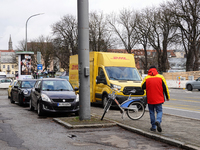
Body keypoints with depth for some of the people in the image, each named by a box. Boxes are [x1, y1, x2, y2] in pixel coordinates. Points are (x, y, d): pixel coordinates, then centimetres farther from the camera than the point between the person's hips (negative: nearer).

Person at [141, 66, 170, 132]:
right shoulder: (160, 77, -2)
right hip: (159, 99, 0)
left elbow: (142, 87, 3)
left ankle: (153, 127, 13)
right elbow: (165, 88, -1)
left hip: (150, 99, 0)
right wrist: (167, 97, 9)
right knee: (159, 111, 8)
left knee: (152, 112, 11)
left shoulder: (146, 78, -3)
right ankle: (158, 121, -21)